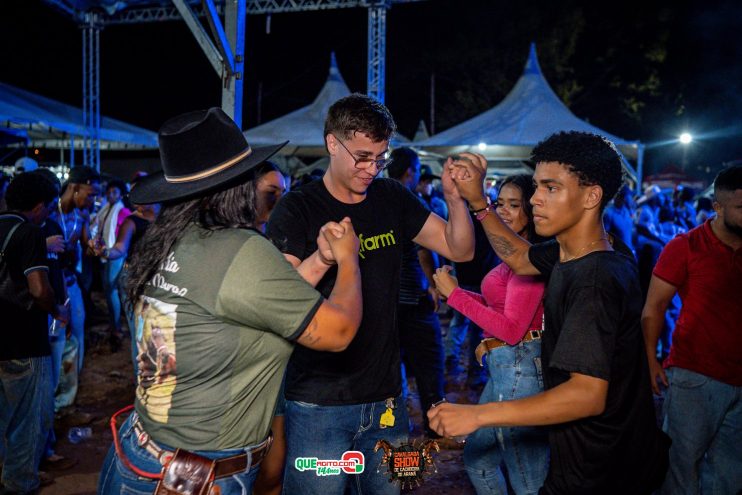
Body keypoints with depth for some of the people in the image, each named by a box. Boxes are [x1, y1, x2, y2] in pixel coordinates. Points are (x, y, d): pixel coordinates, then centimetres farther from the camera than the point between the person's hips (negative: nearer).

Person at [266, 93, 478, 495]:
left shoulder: (392, 199, 5)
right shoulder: (297, 209, -8)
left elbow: (460, 249, 4)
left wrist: (455, 197, -14)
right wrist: (320, 260, -35)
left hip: (384, 397, 4)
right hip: (318, 405, -4)